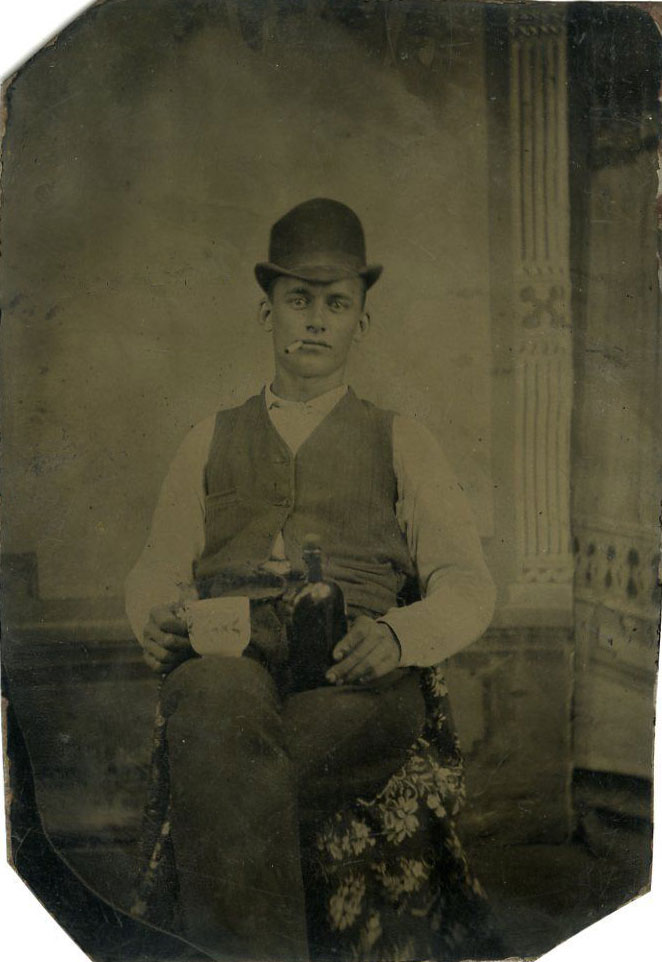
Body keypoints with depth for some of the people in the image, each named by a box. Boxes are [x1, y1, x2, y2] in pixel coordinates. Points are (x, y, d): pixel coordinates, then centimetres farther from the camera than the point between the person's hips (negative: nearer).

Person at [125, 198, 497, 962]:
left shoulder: (403, 444, 20)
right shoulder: (211, 441, 26)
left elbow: (467, 587, 9)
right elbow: (158, 569, 19)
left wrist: (396, 635, -15)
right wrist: (156, 619, -8)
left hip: (354, 682, -1)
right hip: (223, 663, 1)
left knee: (218, 779, -35)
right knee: (223, 698, -37)